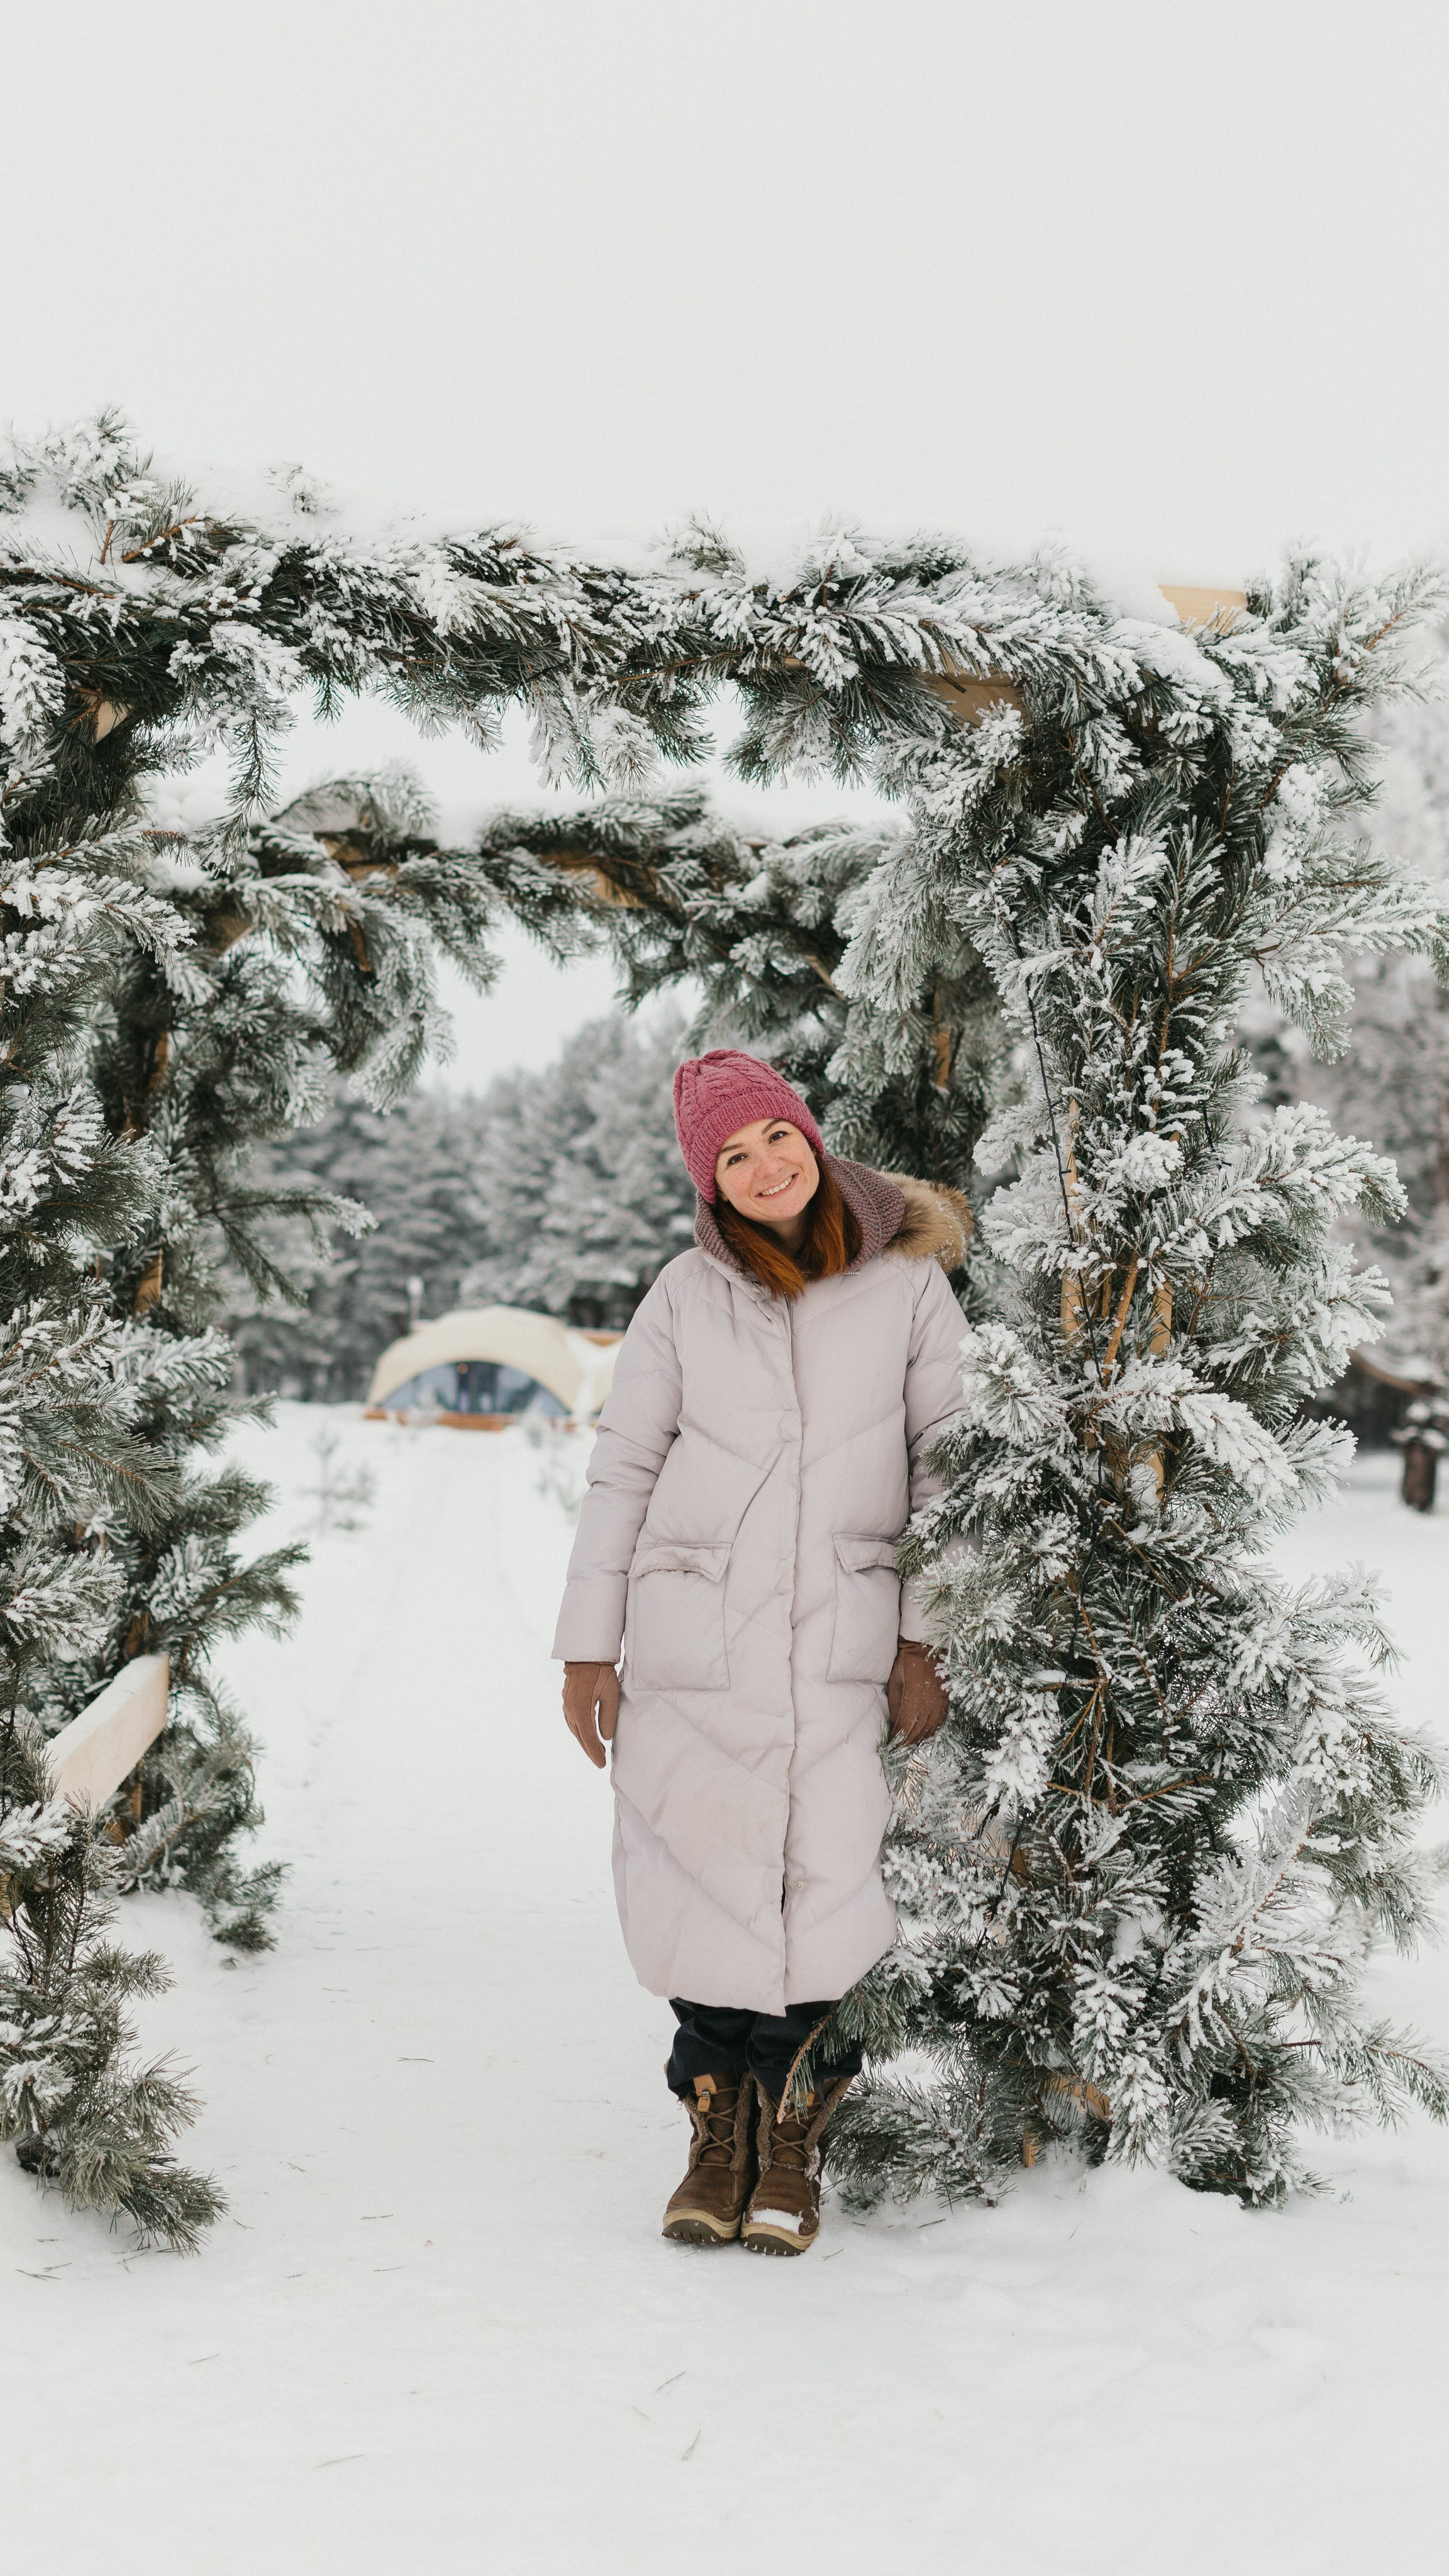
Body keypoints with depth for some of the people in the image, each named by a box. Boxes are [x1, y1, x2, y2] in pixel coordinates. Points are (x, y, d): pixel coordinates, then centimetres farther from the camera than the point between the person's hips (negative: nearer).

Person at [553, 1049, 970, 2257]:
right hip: (690, 1645, 1)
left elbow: (948, 1466, 4)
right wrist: (588, 1649, 4)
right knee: (703, 1878, 1)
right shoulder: (686, 1297, 5)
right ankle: (719, 2126, 18)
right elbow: (622, 1469, 7)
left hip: (841, 1645, -1)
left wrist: (927, 1642, -1)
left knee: (831, 1885, -4)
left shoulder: (908, 1284, 3)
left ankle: (795, 2138, 13)